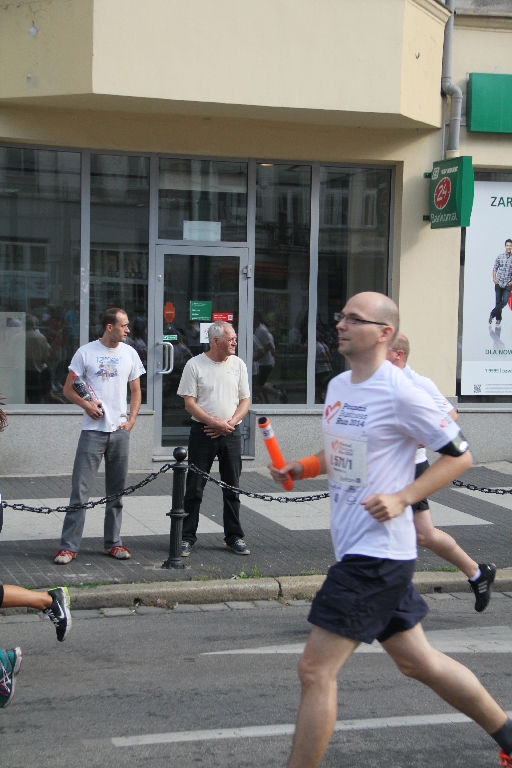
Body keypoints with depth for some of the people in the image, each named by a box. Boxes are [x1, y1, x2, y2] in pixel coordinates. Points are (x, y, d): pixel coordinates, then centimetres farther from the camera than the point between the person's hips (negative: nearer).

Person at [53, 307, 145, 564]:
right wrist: (86, 404, -16)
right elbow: (68, 388, 1)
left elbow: (135, 391, 14)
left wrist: (131, 420, 2)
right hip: (93, 430, -3)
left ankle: (113, 542, 19)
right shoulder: (86, 352, -2)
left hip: (120, 431, 3)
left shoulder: (129, 353, 8)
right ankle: (68, 546, -2)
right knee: (81, 488, -6)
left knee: (117, 490, 9)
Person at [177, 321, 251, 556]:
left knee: (232, 487, 8)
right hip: (202, 432, -3)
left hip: (231, 433, 3)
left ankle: (234, 536, 17)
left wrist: (230, 422, -7)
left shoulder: (238, 364, 7)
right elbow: (189, 403, -7)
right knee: (195, 487, 2)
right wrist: (215, 422, -15)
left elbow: (245, 400, 8)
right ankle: (187, 537, 9)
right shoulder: (195, 365, -4)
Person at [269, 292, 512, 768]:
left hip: (376, 553, -9)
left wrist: (402, 499, -19)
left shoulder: (401, 393, -15)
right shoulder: (337, 387, 10)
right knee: (417, 662, 18)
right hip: (354, 547, 9)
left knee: (315, 670, -8)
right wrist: (300, 469, 5)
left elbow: (459, 456, -9)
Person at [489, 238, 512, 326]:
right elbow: (495, 268, 6)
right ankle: (498, 319, 17)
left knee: (504, 302, -10)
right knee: (498, 302, 6)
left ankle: (492, 314, 8)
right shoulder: (499, 257, 0)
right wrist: (494, 278, -5)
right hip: (498, 283, 1)